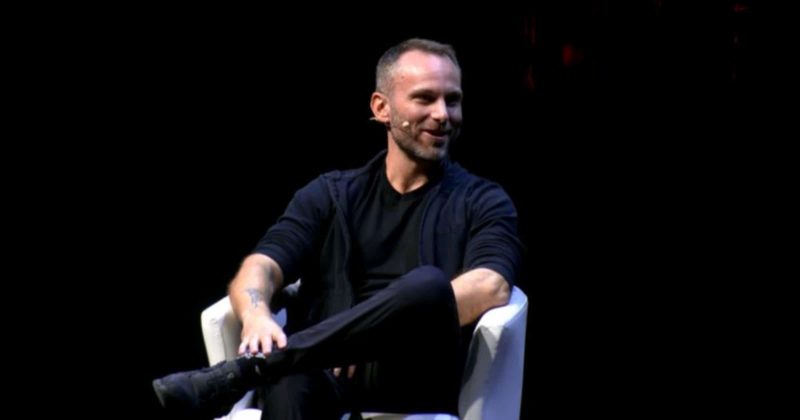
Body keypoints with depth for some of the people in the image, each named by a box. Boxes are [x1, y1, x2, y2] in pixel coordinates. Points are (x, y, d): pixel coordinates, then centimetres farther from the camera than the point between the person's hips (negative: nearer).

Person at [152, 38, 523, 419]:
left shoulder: (482, 202, 12)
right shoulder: (330, 195, 20)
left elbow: (490, 288, -8)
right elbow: (262, 266, 5)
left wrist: (387, 330, -22)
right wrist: (256, 315, -22)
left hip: (416, 378, -1)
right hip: (325, 372, 1)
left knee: (428, 284, -36)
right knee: (288, 381, -39)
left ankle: (240, 373, -38)